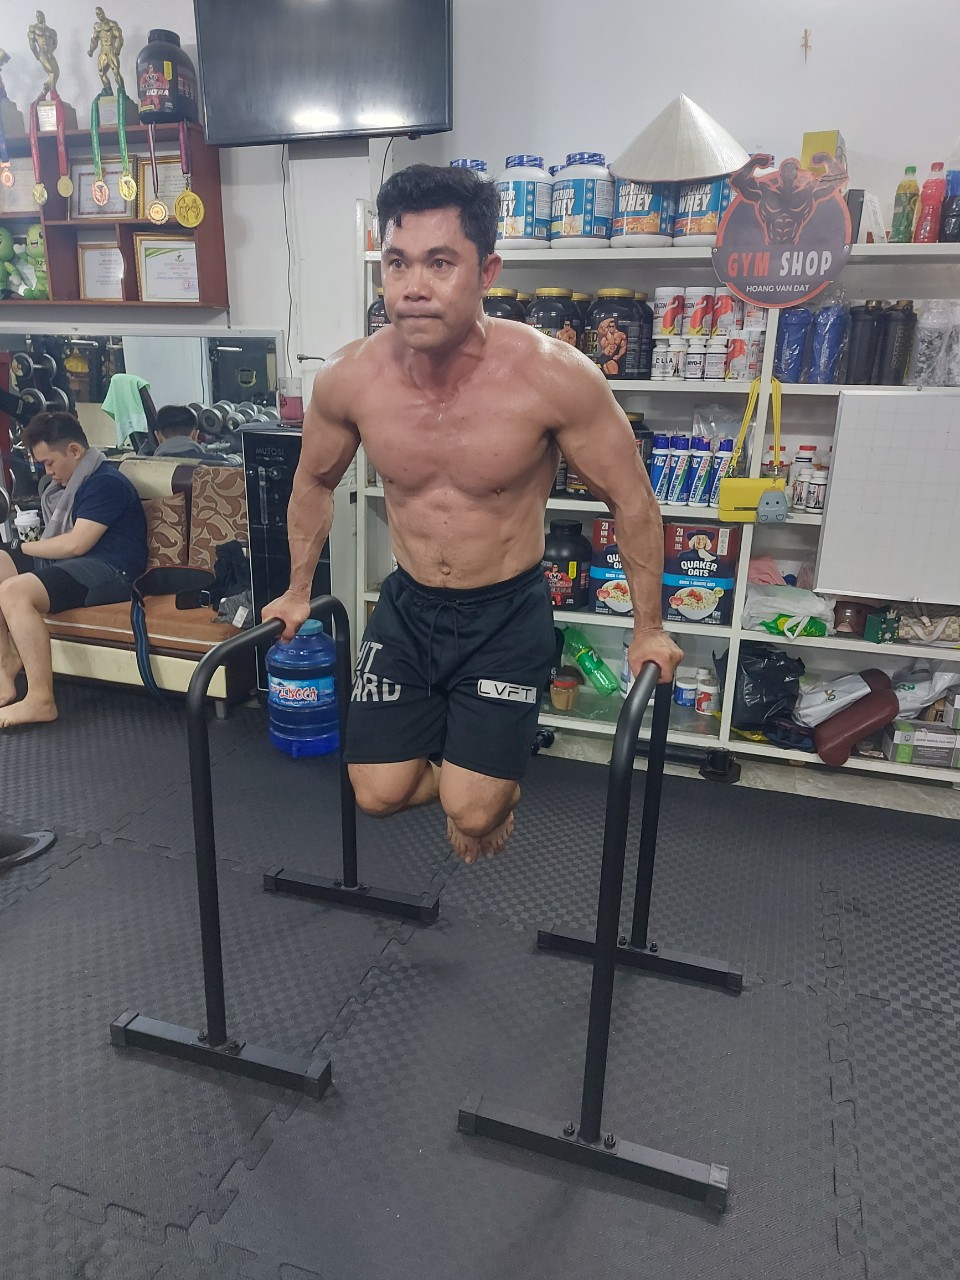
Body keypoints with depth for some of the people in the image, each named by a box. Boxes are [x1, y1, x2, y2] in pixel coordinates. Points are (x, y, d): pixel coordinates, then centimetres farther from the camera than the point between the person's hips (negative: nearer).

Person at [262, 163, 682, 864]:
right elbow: (314, 482, 7)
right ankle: (460, 769, 38)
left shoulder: (554, 376, -23)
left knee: (473, 816, -6)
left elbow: (632, 501, -10)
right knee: (380, 794, 5)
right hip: (408, 606, 3)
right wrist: (298, 591, 15)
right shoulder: (348, 378, -14)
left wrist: (649, 629, -3)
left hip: (509, 614, -3)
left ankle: (495, 785, 32)